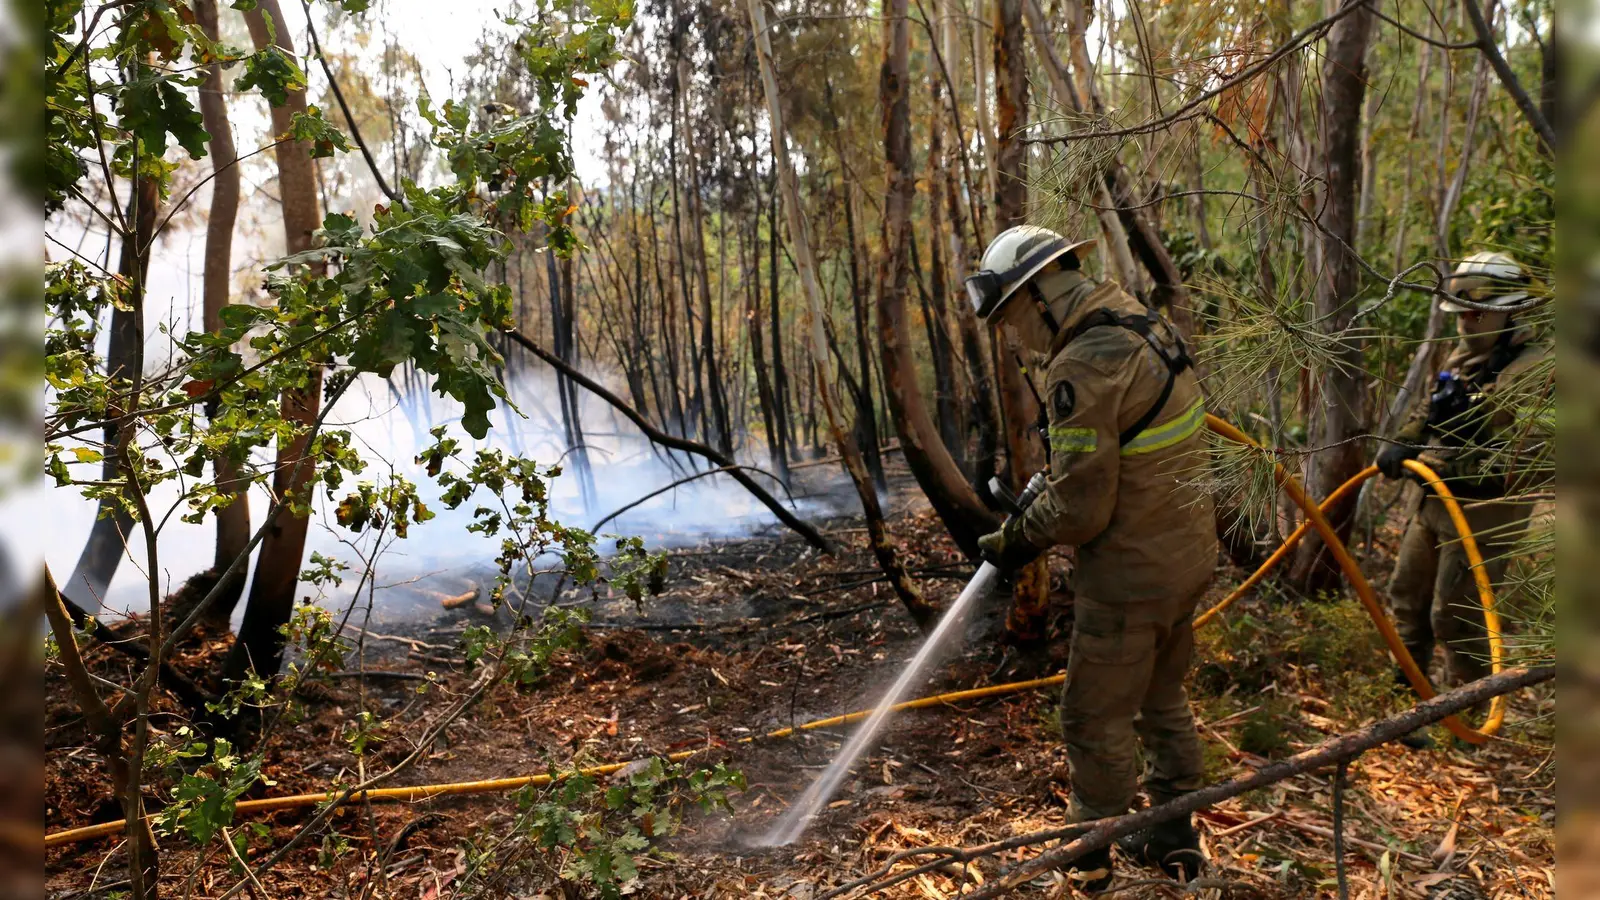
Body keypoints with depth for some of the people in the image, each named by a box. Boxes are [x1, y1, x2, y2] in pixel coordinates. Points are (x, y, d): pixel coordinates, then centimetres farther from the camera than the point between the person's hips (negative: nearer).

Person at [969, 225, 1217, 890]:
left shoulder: (1081, 369, -24)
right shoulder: (1143, 326, 5)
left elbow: (1078, 510, -23)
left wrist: (1015, 541, -6)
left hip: (1132, 573, -9)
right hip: (1186, 553, 9)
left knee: (1096, 722, 8)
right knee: (1162, 699, 23)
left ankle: (1090, 867, 25)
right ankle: (1174, 839, 39)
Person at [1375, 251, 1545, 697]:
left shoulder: (1529, 372, -19)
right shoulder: (1461, 358, 9)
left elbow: (1515, 459, -25)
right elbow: (1428, 414, 19)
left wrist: (1441, 464, -28)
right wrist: (1401, 445, 0)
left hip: (1484, 512, -9)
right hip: (1435, 502, 9)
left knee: (1455, 617, -3)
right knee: (1408, 594, 19)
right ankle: (1404, 683, 36)